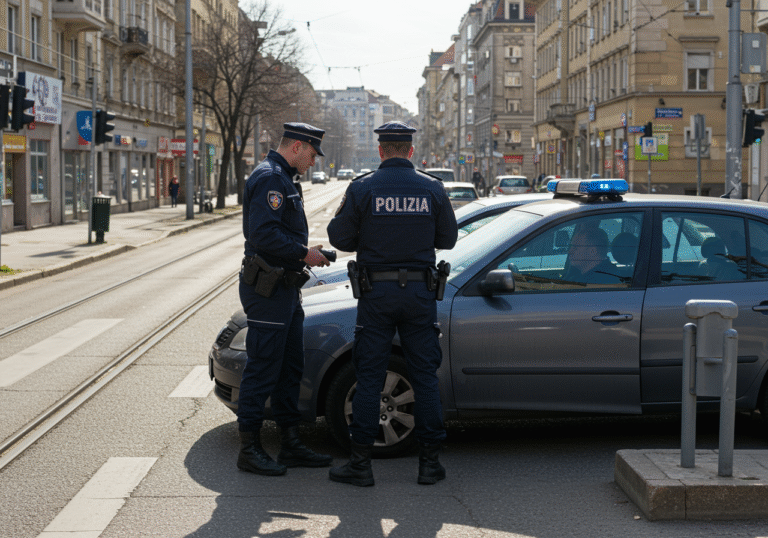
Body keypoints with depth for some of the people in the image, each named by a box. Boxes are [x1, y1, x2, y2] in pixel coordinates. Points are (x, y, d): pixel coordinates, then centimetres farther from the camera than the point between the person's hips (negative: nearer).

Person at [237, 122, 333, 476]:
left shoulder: (282, 178, 20)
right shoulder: (269, 178, -15)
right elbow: (263, 234, -25)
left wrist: (306, 253, 13)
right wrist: (304, 253, -18)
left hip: (284, 287, 11)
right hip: (267, 289, -11)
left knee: (290, 368, 13)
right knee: (262, 369, -5)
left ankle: (291, 444, 20)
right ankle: (249, 450, 2)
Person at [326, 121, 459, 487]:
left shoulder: (362, 189, -6)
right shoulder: (432, 189, 1)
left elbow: (340, 239, -2)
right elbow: (448, 239, 8)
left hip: (377, 293, -1)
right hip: (419, 291, 2)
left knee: (369, 377, 3)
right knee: (425, 376, 7)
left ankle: (360, 463, 5)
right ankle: (429, 462, 10)